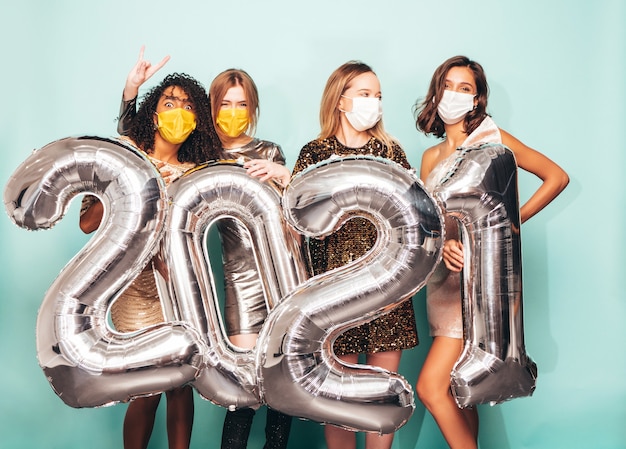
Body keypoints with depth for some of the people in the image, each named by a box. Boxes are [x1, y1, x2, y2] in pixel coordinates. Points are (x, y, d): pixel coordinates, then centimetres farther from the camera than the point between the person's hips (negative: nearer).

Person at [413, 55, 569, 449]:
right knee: (456, 390, 10)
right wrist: (444, 244, -13)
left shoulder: (491, 138, -1)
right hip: (446, 274, 6)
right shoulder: (431, 156, 15)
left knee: (431, 387, -13)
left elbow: (557, 177, -1)